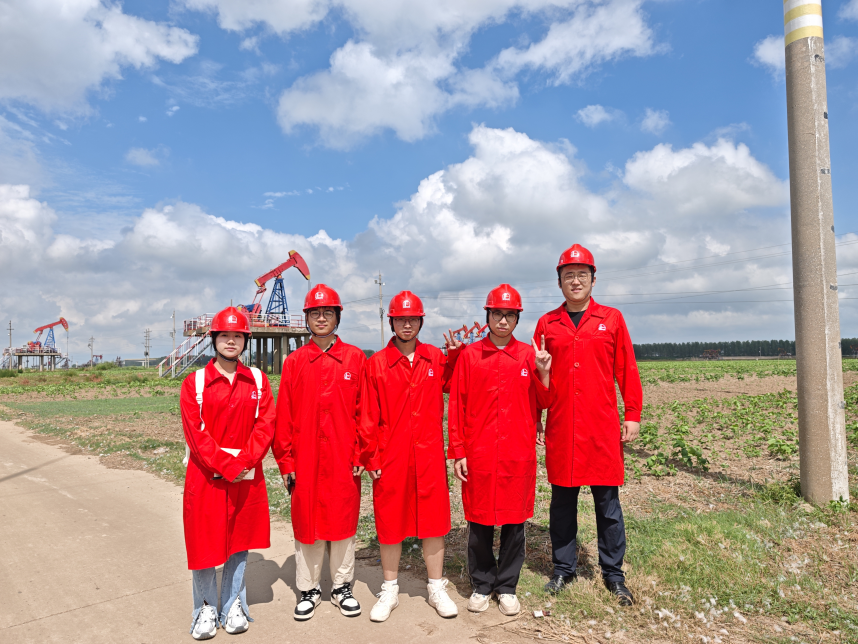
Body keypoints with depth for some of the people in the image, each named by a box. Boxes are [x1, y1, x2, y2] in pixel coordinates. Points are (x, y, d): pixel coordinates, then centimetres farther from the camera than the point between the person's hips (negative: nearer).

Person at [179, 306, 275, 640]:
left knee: (240, 541, 11)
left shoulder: (258, 380, 3)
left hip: (247, 478, 2)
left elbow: (265, 425, -3)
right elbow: (195, 433, -9)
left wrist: (245, 461, -16)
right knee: (204, 542, 6)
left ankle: (233, 605, 28)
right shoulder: (194, 382, -3)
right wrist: (226, 467, -15)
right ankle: (205, 607, 26)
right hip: (206, 478, -2)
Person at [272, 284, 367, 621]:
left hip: (344, 459, 0)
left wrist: (361, 455, -6)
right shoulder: (294, 362, 3)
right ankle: (308, 589, 28)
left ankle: (342, 586, 28)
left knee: (343, 518, 10)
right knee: (307, 521, 10)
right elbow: (284, 415, 1)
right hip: (306, 459, 1)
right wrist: (286, 461, -2)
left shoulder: (355, 358, 0)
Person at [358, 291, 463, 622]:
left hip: (429, 457, 2)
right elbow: (368, 417, -2)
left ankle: (437, 588, 27)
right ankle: (389, 591, 28)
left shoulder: (436, 358, 4)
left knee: (434, 520, 9)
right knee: (390, 523, 10)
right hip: (391, 458, -1)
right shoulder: (376, 364, -2)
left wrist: (456, 355, 2)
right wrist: (371, 458, -4)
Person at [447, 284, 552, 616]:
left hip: (518, 455, 1)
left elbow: (543, 403, 4)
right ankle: (482, 585, 28)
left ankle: (507, 587, 27)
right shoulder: (469, 355, 1)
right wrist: (457, 452, -2)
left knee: (514, 522, 10)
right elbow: (457, 406, 1)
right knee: (479, 522, 9)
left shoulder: (529, 355, 4)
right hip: (479, 455, 0)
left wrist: (543, 371, -12)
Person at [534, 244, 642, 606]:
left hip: (603, 427, -1)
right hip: (561, 428, 1)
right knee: (562, 501, 10)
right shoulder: (547, 323, 6)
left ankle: (613, 574, 23)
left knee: (607, 502, 8)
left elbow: (627, 370, 6)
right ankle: (563, 569, 25)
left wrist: (633, 415, 1)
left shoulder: (612, 319, 5)